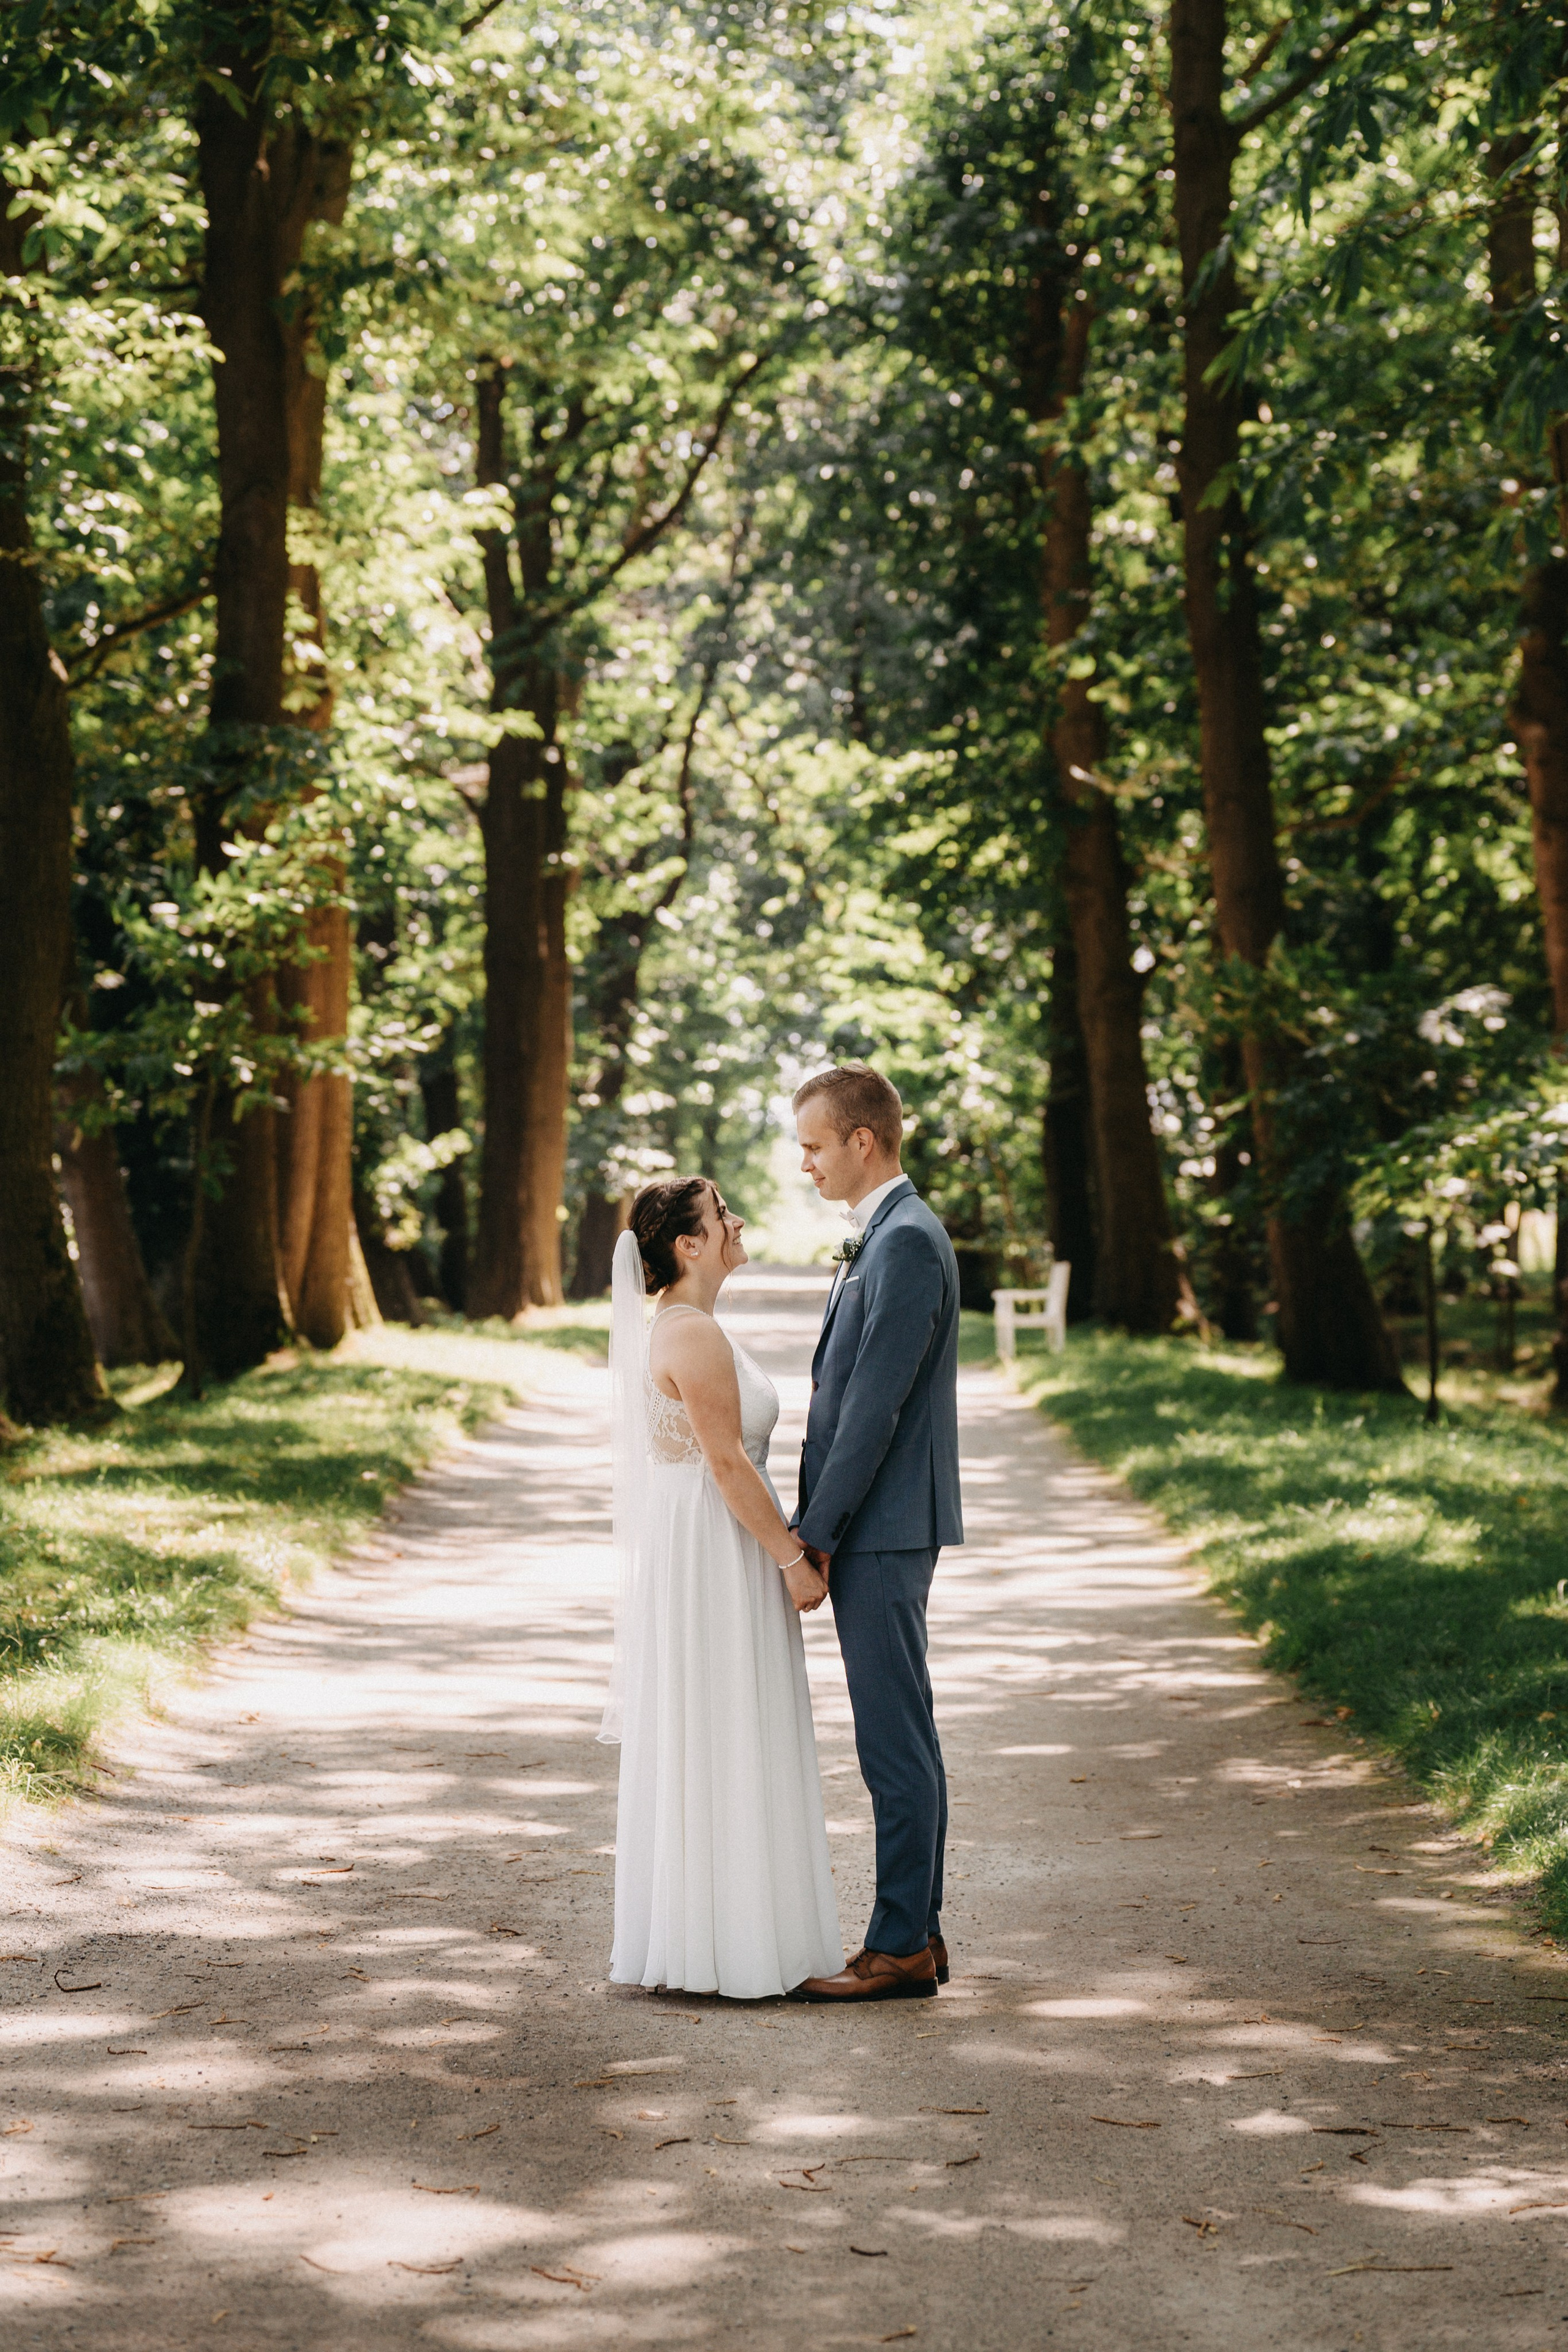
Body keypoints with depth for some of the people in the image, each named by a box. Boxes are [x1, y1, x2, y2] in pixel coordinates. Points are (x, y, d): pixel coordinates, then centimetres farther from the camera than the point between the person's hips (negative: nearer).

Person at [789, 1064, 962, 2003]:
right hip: (874, 1532, 10)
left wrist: (815, 1535, -16)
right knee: (901, 1740, 13)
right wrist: (821, 1530, 16)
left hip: (881, 1532, -10)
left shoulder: (907, 1241, -16)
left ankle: (902, 1948, -1)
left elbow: (874, 1404, -19)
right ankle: (918, 1934, 19)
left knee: (897, 1742, -5)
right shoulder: (885, 1237, 17)